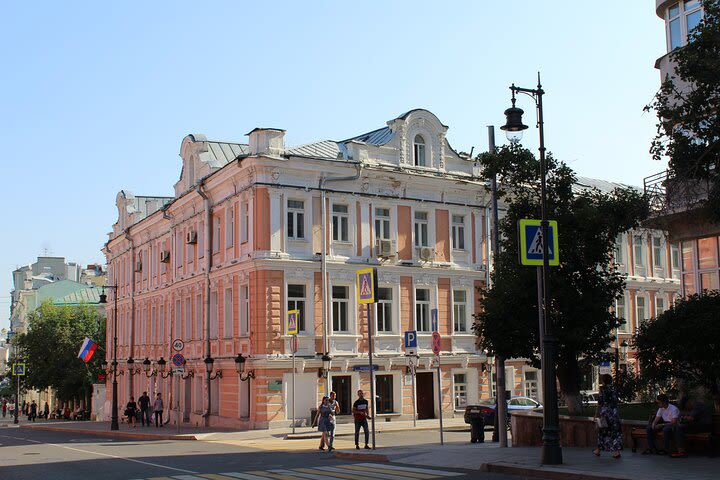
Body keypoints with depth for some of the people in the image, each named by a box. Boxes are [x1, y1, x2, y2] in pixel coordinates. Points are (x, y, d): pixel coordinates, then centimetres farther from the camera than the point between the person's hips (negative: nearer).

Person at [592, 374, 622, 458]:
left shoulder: (602, 390, -10)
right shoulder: (614, 389, 4)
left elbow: (599, 404, -9)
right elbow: (616, 401, 10)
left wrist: (596, 414, -2)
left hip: (604, 413, -4)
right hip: (614, 412, 4)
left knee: (602, 432, 8)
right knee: (615, 431, 4)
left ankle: (598, 450, 20)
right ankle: (616, 451, -4)